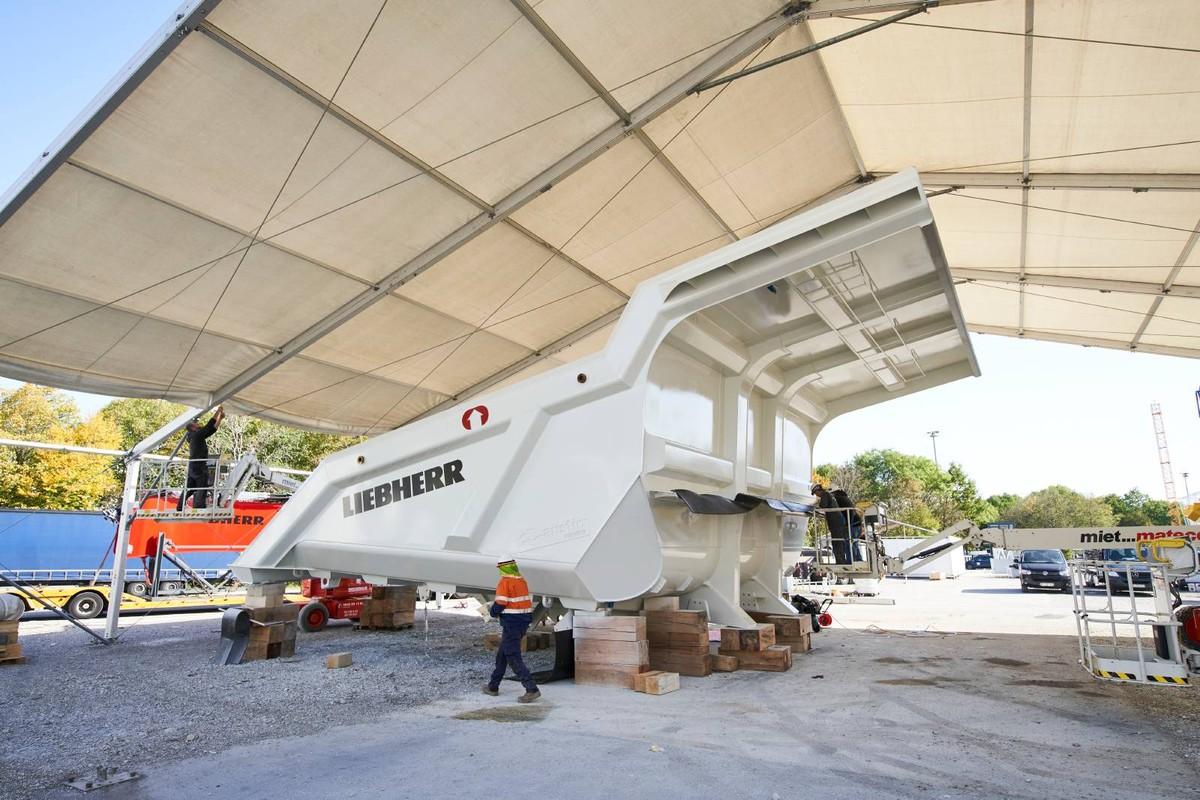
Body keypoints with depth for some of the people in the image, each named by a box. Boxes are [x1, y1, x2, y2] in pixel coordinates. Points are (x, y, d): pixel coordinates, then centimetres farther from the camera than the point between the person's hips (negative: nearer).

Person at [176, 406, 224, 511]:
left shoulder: (197, 436, 16)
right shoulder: (197, 435, -8)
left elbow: (212, 428, 21)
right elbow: (209, 425, -10)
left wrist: (220, 418, 22)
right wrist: (218, 411, -3)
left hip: (192, 467, 9)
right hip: (199, 467, -9)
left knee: (188, 490, 11)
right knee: (202, 490, -8)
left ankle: (179, 509, 14)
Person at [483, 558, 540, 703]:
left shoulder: (505, 581, -14)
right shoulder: (522, 580, 11)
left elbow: (500, 604, -17)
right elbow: (528, 601, 12)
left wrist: (493, 611, 5)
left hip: (511, 623, -9)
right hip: (524, 622, 9)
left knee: (513, 658, -6)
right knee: (502, 654, 20)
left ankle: (532, 689, -13)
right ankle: (493, 687, 30)